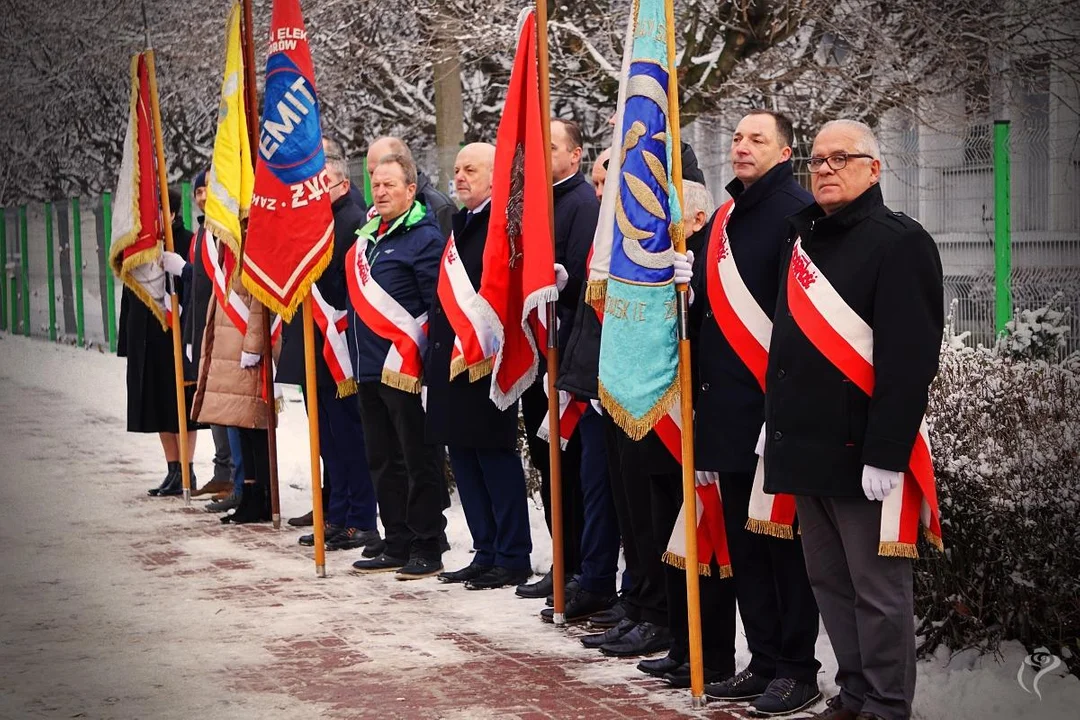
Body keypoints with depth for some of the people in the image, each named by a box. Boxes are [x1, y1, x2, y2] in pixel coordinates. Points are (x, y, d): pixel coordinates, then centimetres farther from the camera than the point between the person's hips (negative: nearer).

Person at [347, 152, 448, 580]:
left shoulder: (425, 238, -9)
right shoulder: (368, 235, 16)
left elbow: (439, 306, -14)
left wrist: (423, 358, -18)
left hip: (406, 371, -8)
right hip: (369, 370, 9)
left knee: (419, 461, -1)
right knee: (383, 461, 12)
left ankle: (428, 550, 5)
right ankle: (397, 546, 20)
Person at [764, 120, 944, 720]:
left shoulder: (900, 242, -9)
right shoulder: (806, 238, 16)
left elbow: (909, 357, -17)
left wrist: (886, 455, -21)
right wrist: (776, 423, 18)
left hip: (862, 452, -8)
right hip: (806, 446, 8)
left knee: (878, 590, -1)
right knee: (830, 582, 14)